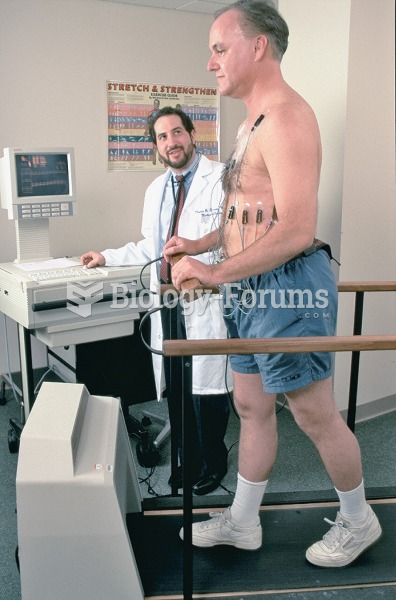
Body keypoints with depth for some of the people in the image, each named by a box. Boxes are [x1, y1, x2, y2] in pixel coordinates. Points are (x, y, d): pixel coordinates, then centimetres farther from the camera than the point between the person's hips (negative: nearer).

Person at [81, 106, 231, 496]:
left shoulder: (222, 178, -6)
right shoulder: (155, 190, 17)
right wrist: (107, 257, 24)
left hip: (207, 303, -6)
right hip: (168, 303, 6)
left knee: (206, 390, 1)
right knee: (175, 390, 12)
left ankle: (213, 464, 24)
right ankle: (186, 462, 30)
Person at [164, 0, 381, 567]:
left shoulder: (285, 116, -16)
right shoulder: (254, 121, 17)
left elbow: (296, 229, -25)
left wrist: (214, 273, -22)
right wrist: (198, 244, 13)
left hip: (287, 287, -10)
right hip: (251, 289, 10)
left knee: (315, 414, 6)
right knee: (251, 408, 17)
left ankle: (357, 521, 30)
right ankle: (242, 521, 34)